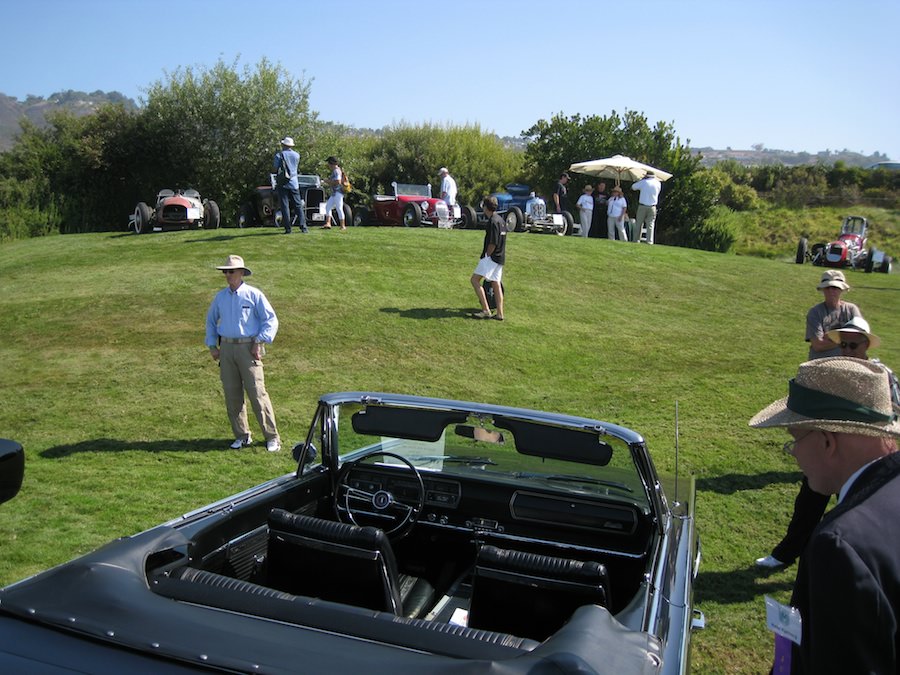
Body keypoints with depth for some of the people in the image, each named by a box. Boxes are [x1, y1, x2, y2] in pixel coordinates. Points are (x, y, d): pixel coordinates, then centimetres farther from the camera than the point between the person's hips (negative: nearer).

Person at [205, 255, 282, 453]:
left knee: (257, 393, -8)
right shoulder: (220, 297, 12)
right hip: (226, 349, 5)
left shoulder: (254, 295, -3)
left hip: (248, 348, -5)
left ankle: (272, 437, -1)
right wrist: (212, 345, 13)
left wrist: (259, 343, -11)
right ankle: (241, 436, 18)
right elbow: (211, 321, 24)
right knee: (232, 394, 6)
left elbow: (271, 320, -2)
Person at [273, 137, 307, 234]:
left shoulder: (279, 155, -5)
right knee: (298, 205, 6)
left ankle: (288, 228, -2)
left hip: (282, 184, -3)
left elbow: (276, 169, -2)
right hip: (294, 183, 3)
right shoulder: (297, 155, 6)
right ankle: (303, 227, -2)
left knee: (285, 206, 0)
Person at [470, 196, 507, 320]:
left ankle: (486, 310, -13)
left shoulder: (493, 221, -15)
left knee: (475, 279, -8)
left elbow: (493, 243, -20)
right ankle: (500, 313, 9)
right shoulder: (501, 220, 15)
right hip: (500, 257, 10)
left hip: (491, 256, -10)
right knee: (496, 283, 10)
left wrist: (487, 255, -10)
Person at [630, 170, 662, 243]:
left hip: (642, 206, -1)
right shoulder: (658, 183, 5)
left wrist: (642, 179, 16)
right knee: (650, 225, -1)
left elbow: (633, 187, 10)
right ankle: (649, 241, -8)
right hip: (652, 207, 1)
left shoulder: (643, 182, -2)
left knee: (638, 224, 5)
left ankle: (636, 240, 4)